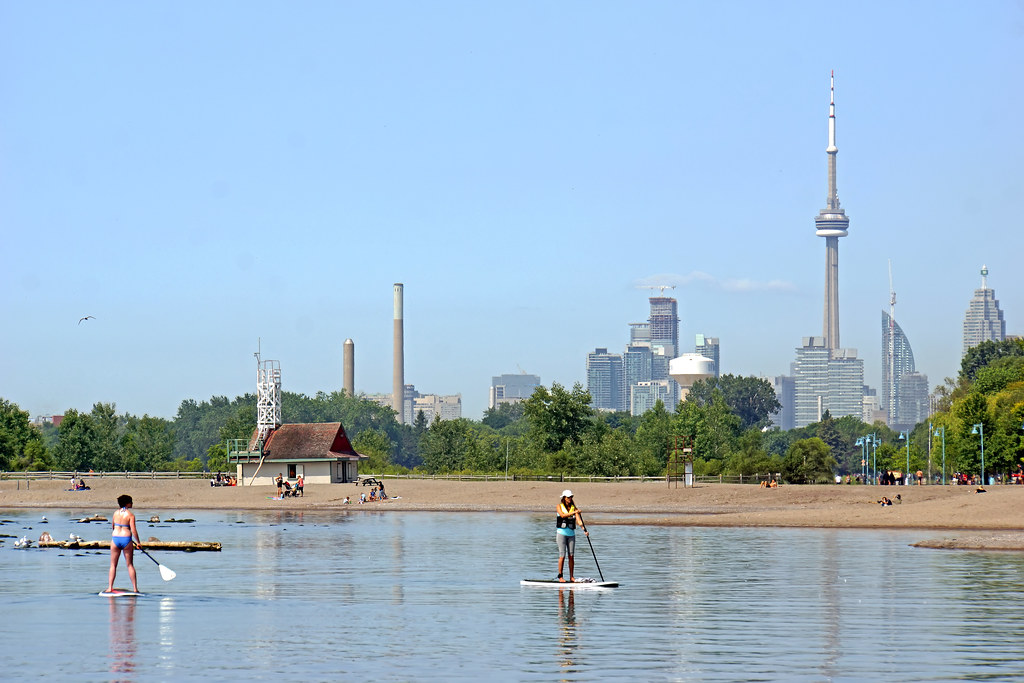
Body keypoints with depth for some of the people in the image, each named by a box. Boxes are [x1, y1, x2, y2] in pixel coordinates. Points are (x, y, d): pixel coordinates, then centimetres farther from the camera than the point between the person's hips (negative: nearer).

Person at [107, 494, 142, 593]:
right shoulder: (130, 514, -6)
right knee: (130, 565, 6)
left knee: (113, 565, 9)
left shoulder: (116, 513, 6)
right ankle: (135, 588, 6)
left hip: (115, 539, 2)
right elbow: (133, 530, -11)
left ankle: (110, 587, 2)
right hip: (126, 539, -2)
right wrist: (138, 542, 0)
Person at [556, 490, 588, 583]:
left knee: (571, 556, 2)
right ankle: (560, 576, 0)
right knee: (562, 555, -7)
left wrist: (584, 530, -18)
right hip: (561, 533, -3)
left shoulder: (574, 507, 7)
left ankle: (571, 577, 7)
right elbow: (562, 515, -20)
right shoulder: (559, 506, 0)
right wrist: (573, 512, -30)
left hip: (571, 534, 3)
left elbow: (578, 520, -3)